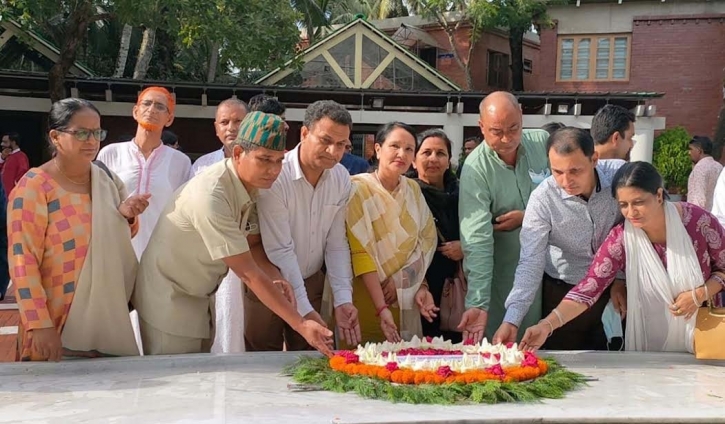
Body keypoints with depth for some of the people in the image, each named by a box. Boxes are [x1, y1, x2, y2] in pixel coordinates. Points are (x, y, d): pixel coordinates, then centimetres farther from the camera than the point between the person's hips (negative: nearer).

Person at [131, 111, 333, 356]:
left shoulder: (250, 184, -7)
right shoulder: (211, 196, -31)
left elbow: (250, 246, 2)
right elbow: (248, 273, -30)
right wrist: (301, 325, -30)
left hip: (201, 298, 8)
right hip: (168, 300, -8)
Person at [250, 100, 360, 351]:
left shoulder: (341, 179, -6)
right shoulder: (276, 175, -23)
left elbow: (336, 244, -3)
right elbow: (280, 251, -23)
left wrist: (343, 300, -12)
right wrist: (304, 309, -24)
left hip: (311, 282, 5)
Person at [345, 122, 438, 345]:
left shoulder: (413, 190, 7)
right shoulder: (358, 188, -12)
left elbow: (426, 240, 6)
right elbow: (360, 253, -17)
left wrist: (401, 279, -11)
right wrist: (381, 307, -24)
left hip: (405, 299, 5)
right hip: (367, 299, -5)